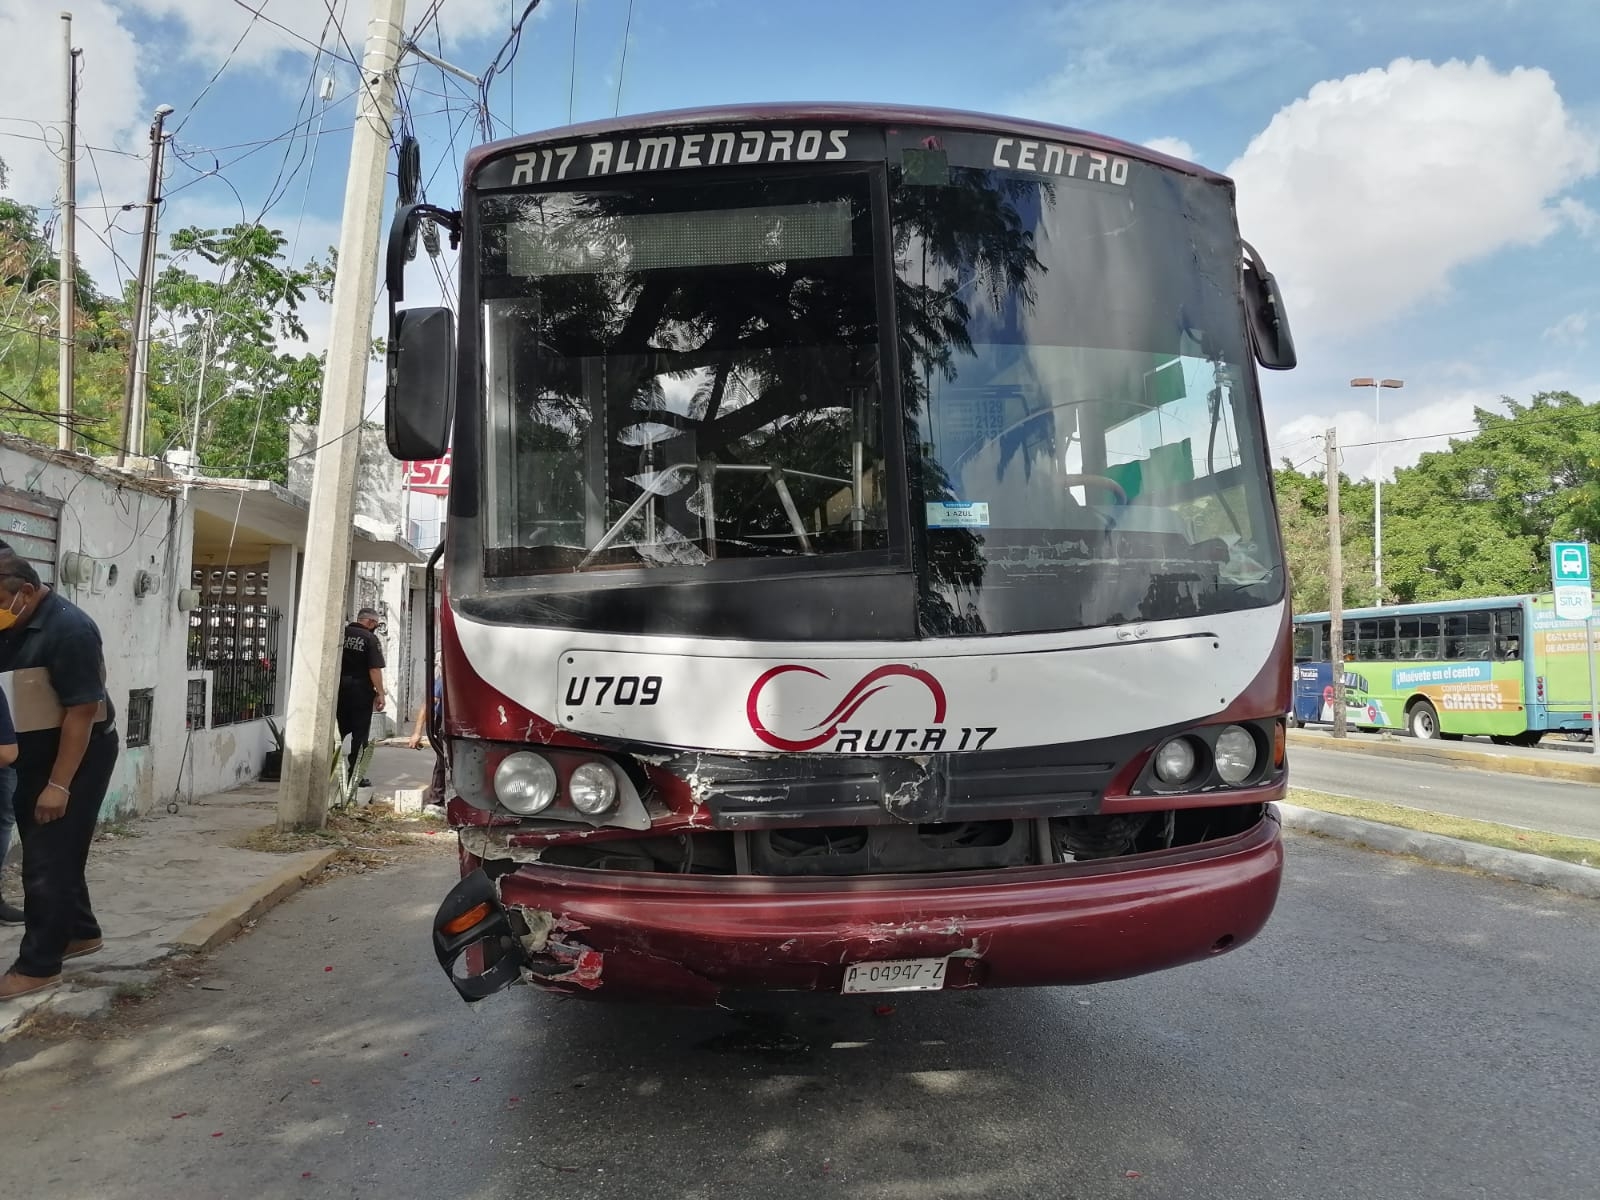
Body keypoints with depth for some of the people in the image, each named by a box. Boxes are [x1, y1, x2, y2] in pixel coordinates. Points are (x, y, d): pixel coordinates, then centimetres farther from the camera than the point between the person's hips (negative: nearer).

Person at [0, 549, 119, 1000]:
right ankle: (81, 932, 33)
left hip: (77, 755, -9)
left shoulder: (68, 628, -22)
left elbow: (82, 711, -23)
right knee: (49, 850, 18)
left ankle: (38, 966, 3)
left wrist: (59, 784, -23)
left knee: (48, 857, -5)